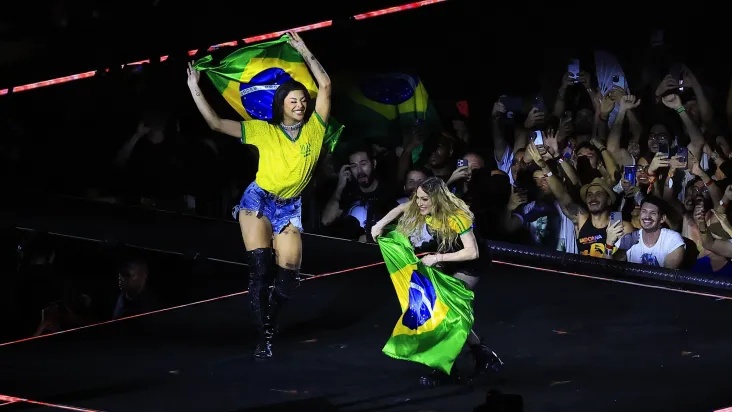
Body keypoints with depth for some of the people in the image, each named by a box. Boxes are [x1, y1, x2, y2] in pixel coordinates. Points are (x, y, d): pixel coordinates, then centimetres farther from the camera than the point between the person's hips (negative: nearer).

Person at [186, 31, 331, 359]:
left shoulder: (314, 128, 1)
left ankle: (270, 320, 21)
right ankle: (264, 336, -10)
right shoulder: (264, 131, -2)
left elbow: (324, 85, 0)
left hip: (289, 208, 2)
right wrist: (195, 89, -9)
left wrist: (305, 52, -1)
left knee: (289, 274, -5)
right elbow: (216, 124, -4)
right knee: (260, 270, -13)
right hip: (258, 200, -2)